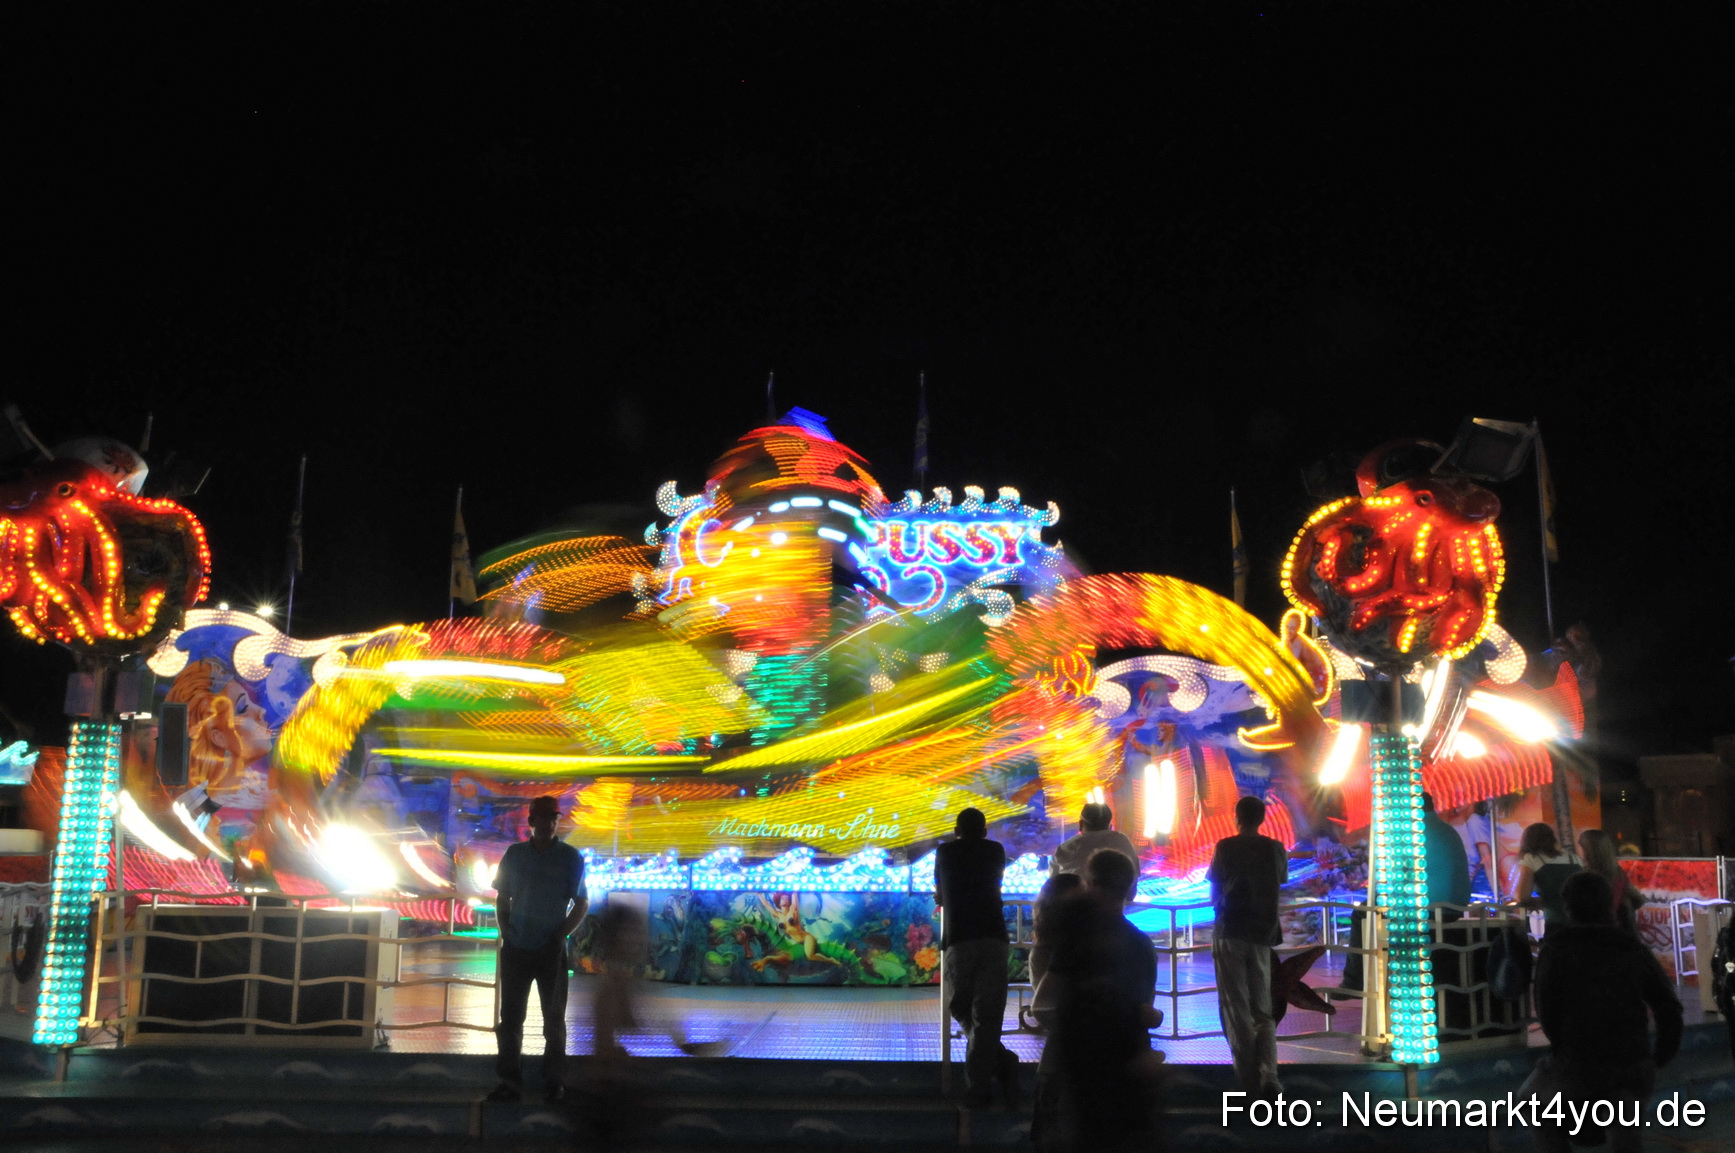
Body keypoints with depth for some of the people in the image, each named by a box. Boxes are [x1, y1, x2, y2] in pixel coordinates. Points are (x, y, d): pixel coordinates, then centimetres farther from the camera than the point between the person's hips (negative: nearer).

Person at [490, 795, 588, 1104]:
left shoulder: (570, 857, -2)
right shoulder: (514, 854, 5)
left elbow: (581, 903, 1)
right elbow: (502, 899, 11)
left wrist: (561, 935, -9)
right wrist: (505, 932, -1)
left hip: (551, 951, -2)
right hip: (516, 949, 2)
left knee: (554, 1019, 4)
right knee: (510, 1018, 5)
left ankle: (555, 1083, 11)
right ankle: (510, 1082, 12)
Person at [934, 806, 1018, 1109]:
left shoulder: (944, 852, 15)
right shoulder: (996, 851, 16)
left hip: (959, 941, -1)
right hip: (994, 939, 1)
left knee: (960, 1008, 13)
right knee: (987, 1016, -1)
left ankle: (1000, 1061, -1)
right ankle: (976, 1089, -7)